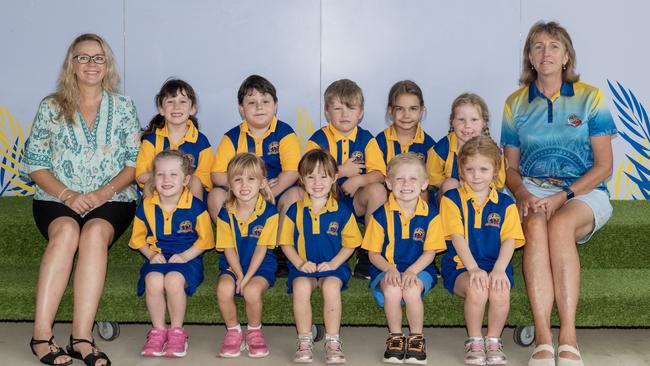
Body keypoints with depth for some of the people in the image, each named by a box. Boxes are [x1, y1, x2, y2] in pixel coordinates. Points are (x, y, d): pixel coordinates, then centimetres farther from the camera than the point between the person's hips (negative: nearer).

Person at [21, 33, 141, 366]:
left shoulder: (123, 108, 13)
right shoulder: (51, 107, 11)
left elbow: (134, 163, 6)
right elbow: (35, 163, 5)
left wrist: (106, 191, -12)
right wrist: (66, 194, -11)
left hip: (112, 200, 0)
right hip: (57, 199, 0)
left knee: (95, 232, -34)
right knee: (66, 232, -35)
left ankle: (82, 336, -40)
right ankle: (42, 334, -37)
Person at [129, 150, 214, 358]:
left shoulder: (195, 206, -4)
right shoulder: (146, 206, 3)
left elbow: (204, 239, 2)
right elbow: (139, 238, 14)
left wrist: (184, 256, -11)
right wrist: (151, 254, -4)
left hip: (186, 258, -2)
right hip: (157, 258, 2)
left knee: (173, 280, -35)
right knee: (153, 281, -32)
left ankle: (177, 331, -11)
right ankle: (158, 330, -11)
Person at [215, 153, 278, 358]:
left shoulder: (269, 212, -9)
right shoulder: (225, 214, -2)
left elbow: (261, 248, -11)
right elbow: (228, 248, -3)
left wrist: (247, 277, -17)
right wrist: (239, 276, -15)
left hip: (261, 266, -2)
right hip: (233, 266, 2)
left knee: (252, 290, -32)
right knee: (224, 288, -29)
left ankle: (254, 332, -1)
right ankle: (233, 331, -2)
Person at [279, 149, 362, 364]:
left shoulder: (342, 212, 2)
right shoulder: (295, 211, 4)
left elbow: (349, 244, 5)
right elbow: (287, 243, 8)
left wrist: (333, 264, -9)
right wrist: (300, 263, -8)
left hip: (333, 267, -1)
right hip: (303, 267, 1)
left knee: (331, 286, -34)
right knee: (301, 286, -32)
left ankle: (333, 342, -20)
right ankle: (304, 341, -19)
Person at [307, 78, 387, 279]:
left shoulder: (366, 139, 3)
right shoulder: (318, 139, -2)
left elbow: (379, 174, -7)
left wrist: (358, 180, -26)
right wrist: (342, 171, -17)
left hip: (356, 200, 2)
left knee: (378, 190, -29)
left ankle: (367, 254, -16)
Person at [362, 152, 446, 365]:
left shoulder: (430, 215, 0)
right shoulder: (381, 215, -1)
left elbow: (430, 252, -2)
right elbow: (373, 253, 2)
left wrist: (412, 270, -20)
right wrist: (390, 269, -17)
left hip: (419, 269, 0)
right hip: (386, 270, 0)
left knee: (412, 290, -33)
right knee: (392, 290, -33)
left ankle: (416, 338, -7)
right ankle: (395, 337, -8)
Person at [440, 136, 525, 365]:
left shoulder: (505, 203, 10)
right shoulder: (452, 199, 4)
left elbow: (509, 241, 0)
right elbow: (457, 238, -6)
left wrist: (498, 270, -19)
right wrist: (473, 269, -20)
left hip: (495, 265, 2)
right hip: (461, 267, -1)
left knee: (500, 291, -32)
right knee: (477, 288, -34)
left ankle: (494, 340, -7)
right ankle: (474, 341, -11)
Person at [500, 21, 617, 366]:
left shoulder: (590, 97, 4)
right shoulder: (516, 102, 11)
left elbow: (603, 165, 0)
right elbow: (511, 166, 14)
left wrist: (564, 196, -15)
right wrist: (522, 193, -10)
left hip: (584, 191, -1)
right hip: (532, 190, 2)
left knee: (560, 225, -37)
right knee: (535, 226, -35)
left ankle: (568, 336, -38)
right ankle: (543, 338, -42)